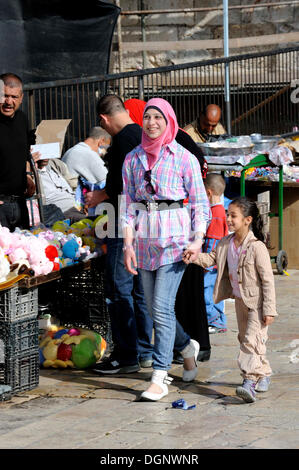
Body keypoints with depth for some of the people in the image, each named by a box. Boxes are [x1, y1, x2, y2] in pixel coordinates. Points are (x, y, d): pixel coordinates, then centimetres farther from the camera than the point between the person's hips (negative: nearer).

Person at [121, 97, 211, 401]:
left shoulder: (184, 159, 0)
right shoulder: (133, 159, 10)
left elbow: (200, 203, 1)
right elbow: (128, 204, 9)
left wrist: (198, 240, -12)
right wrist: (128, 243, 0)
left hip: (174, 237, -5)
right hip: (144, 238, 5)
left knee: (162, 307, -12)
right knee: (154, 309, 9)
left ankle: (159, 379, -10)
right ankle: (187, 347, 37)